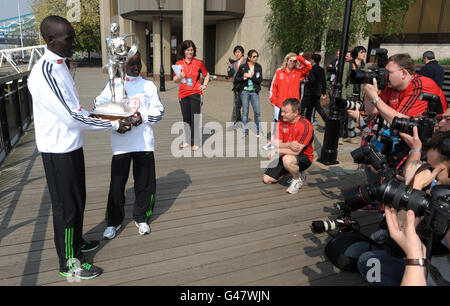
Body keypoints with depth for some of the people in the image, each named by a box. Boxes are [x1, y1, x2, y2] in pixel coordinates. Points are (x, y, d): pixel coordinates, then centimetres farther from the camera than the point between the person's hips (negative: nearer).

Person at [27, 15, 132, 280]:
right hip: (58, 150, -9)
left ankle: (76, 242, 41)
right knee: (66, 205, 3)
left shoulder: (61, 65, 9)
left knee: (78, 199, 21)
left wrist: (99, 116, 8)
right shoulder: (45, 73, -23)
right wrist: (114, 125, -19)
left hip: (72, 145, 9)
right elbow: (71, 117, -25)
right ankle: (69, 263, 20)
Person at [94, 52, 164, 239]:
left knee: (145, 182, 7)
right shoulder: (113, 85, 9)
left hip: (144, 142, 1)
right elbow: (99, 106, 1)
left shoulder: (149, 86, 10)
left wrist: (142, 117, -11)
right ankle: (114, 222, 20)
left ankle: (141, 218, 27)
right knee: (116, 183, 2)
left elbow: (158, 111, 5)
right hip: (120, 142, -1)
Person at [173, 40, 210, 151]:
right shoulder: (178, 64, 6)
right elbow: (175, 80, 10)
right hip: (183, 94, 3)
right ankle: (187, 141, 23)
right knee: (186, 119, 11)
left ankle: (196, 143, 5)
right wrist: (179, 77, -11)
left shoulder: (199, 63, 0)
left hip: (195, 94, -3)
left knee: (195, 119, -4)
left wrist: (204, 85, 0)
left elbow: (206, 74, 14)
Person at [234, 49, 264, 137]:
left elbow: (260, 80, -4)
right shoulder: (243, 66, 1)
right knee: (245, 111, 3)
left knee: (257, 112, -2)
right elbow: (236, 78, 4)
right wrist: (243, 78, -15)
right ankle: (245, 131, 14)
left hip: (254, 91, 1)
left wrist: (250, 76, -14)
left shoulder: (258, 67, 4)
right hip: (245, 91, -1)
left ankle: (258, 131, 10)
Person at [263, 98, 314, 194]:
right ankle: (292, 171, 19)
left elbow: (296, 151, -25)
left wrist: (276, 151, -18)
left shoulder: (305, 125, -21)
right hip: (285, 156, 6)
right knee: (267, 179, -2)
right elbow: (276, 144, -7)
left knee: (287, 159, -40)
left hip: (304, 157, -6)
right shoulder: (282, 123, -1)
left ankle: (298, 179, -9)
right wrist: (289, 145, -29)